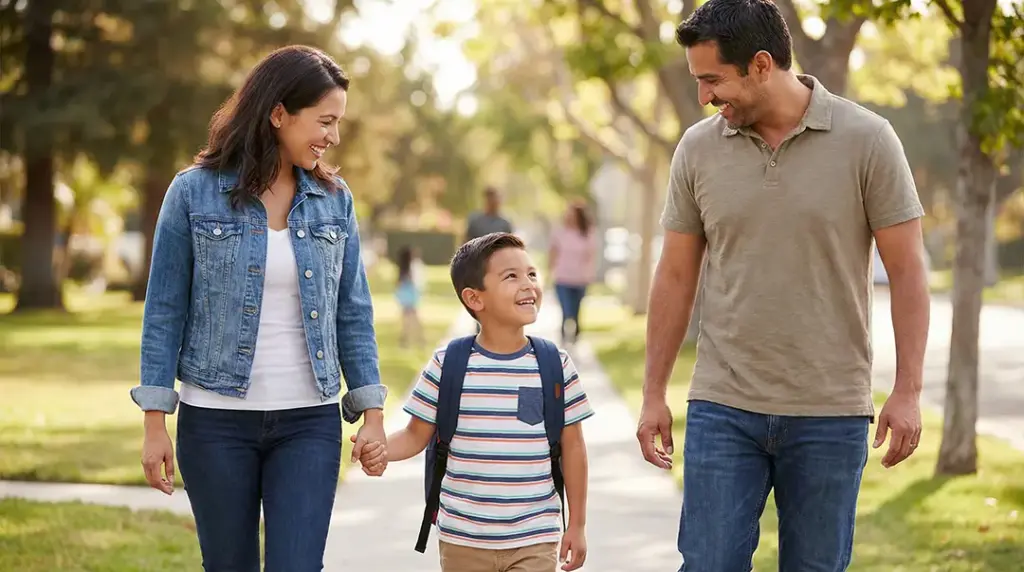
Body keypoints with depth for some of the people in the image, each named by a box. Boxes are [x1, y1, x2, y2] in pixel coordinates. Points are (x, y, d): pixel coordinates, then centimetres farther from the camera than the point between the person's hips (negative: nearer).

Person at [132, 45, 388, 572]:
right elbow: (165, 311, -2)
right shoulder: (195, 192, -4)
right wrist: (155, 423, -4)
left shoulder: (334, 199, 4)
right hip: (216, 419, -2)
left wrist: (372, 412, 4)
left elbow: (352, 311, 9)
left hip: (310, 422, 2)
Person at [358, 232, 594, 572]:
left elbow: (572, 447, 4)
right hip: (462, 541, 1)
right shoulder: (447, 365, -4)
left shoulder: (556, 366, -2)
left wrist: (577, 525, 6)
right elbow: (417, 435, 3)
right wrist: (380, 449, -19)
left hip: (534, 542, 0)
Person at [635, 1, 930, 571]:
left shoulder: (866, 140, -6)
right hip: (723, 410, 2)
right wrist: (654, 394, 8)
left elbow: (907, 270, -4)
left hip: (831, 415, -2)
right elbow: (677, 276, 9)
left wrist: (909, 391, -9)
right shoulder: (699, 149, 2)